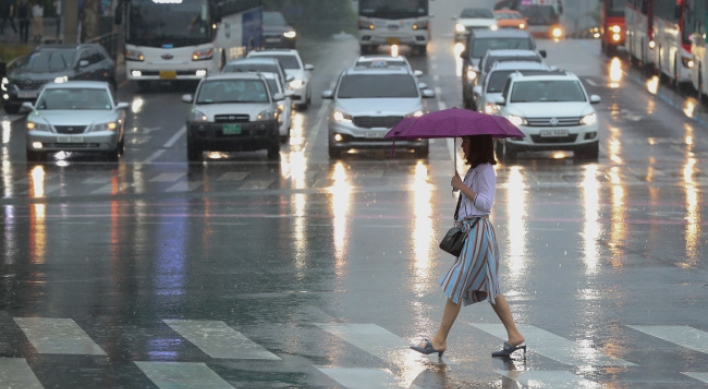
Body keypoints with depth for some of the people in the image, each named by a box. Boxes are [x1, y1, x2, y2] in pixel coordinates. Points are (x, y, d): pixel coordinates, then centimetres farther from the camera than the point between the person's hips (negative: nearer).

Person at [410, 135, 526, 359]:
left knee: (456, 286, -6)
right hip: (471, 231, 11)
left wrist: (461, 186, -18)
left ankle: (439, 341, -2)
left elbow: (485, 203, -22)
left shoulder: (484, 171, -13)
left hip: (477, 233, -11)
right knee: (488, 288, 11)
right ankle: (515, 337, 12)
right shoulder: (475, 169, 17)